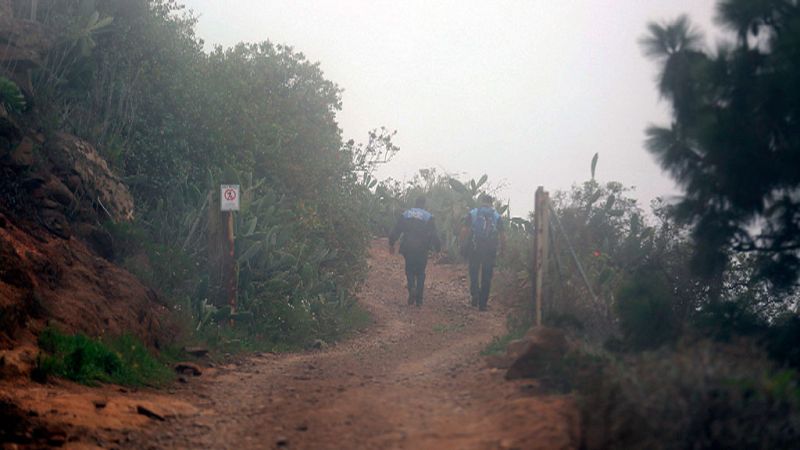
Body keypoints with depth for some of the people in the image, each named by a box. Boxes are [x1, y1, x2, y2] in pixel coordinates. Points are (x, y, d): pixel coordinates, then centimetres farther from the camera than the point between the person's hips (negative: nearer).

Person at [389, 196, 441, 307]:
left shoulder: (405, 215, 4)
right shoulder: (428, 217, -1)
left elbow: (396, 230, 5)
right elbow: (434, 235, -5)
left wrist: (391, 244, 13)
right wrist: (438, 247, 2)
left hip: (408, 248, 1)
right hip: (422, 249, -1)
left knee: (410, 270, 15)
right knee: (420, 273, 10)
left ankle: (412, 288, -14)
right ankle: (419, 299, 6)